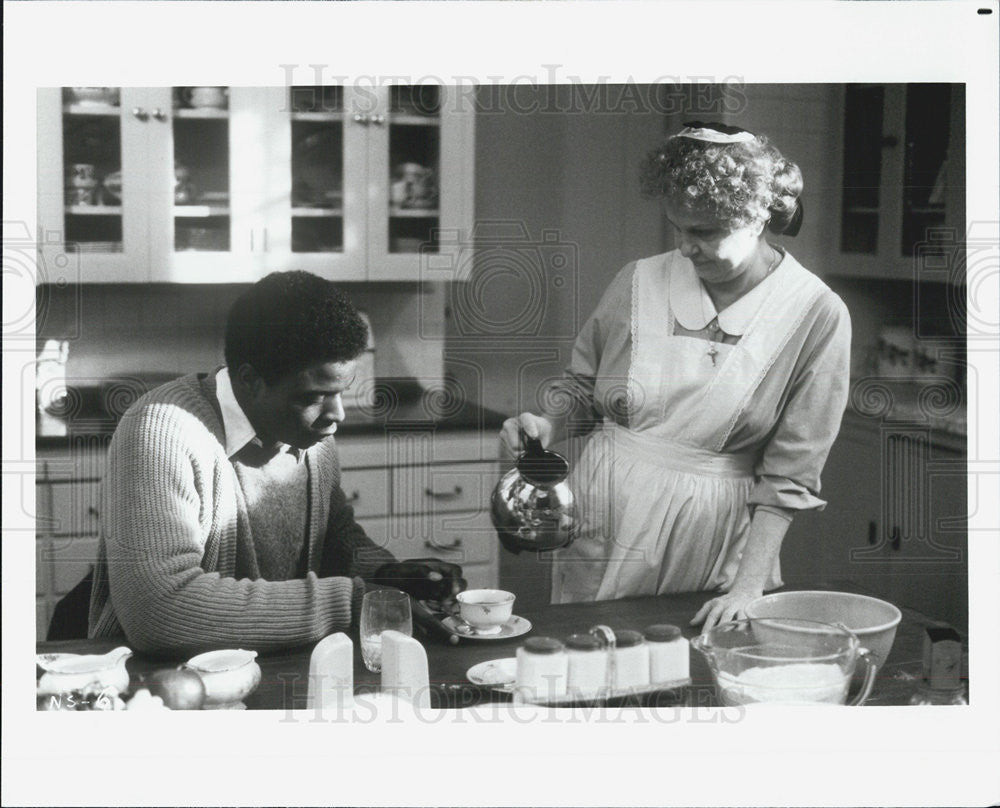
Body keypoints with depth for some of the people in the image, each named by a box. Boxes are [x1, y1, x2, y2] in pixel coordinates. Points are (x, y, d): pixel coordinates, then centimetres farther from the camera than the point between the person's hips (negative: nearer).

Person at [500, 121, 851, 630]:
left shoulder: (817, 316, -9)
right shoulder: (639, 282, -2)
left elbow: (788, 474, -8)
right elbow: (582, 389, 12)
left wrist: (748, 588, -13)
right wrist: (547, 426, -9)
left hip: (716, 544, -2)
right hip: (602, 528, 2)